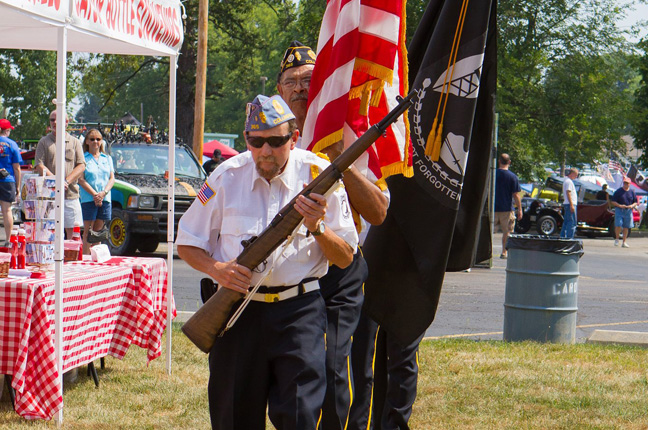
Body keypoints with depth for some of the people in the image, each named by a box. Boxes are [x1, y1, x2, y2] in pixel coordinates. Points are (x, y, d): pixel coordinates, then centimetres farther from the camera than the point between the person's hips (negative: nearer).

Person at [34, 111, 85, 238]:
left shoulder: (75, 142, 13)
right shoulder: (44, 142, 9)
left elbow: (81, 166, 4)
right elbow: (39, 166, -1)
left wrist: (66, 181, -11)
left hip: (71, 194, 1)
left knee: (73, 230, -1)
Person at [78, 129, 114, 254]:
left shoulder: (107, 158, 15)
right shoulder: (83, 158, 2)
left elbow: (112, 179, 8)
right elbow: (81, 180, -6)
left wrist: (103, 193, -10)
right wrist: (95, 194, -17)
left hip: (105, 200, 4)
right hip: (88, 199, -4)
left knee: (98, 231, 7)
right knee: (88, 233, -5)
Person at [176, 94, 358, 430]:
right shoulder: (227, 178, 2)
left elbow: (345, 259, 1)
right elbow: (187, 243, 10)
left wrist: (317, 227, -18)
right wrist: (216, 268, -10)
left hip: (299, 312, -2)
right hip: (237, 309, 2)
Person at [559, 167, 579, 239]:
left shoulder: (566, 180, 19)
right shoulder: (569, 181, -13)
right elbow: (568, 193, -20)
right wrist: (571, 205, -23)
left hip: (566, 204, 11)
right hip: (570, 204, -11)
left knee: (566, 222, 13)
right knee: (572, 222, -12)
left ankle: (563, 236, 15)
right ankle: (569, 237, -15)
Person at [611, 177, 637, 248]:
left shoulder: (632, 192, 10)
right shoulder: (618, 191, 2)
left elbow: (635, 202, 15)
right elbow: (613, 202, 1)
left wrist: (632, 206, -7)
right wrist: (619, 205, -16)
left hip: (628, 211, 3)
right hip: (619, 210, -3)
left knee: (626, 227, 5)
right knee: (618, 225, -14)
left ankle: (624, 242, 13)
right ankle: (616, 239, 8)